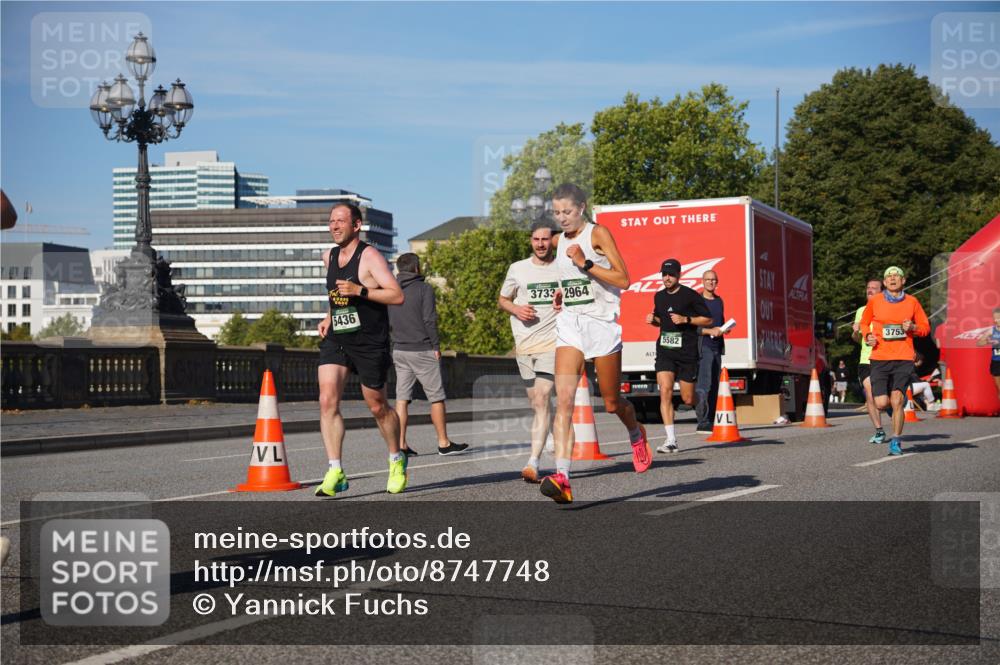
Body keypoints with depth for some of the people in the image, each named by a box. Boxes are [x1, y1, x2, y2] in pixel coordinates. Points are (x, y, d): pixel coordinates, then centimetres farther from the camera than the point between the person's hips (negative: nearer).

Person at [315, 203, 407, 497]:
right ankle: (335, 472, -12)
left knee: (377, 406, 7)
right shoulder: (329, 257, 11)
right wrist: (329, 317, 14)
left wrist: (360, 290, -26)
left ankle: (396, 460, 31)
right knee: (327, 401, -13)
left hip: (370, 343, -5)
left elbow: (397, 296, -18)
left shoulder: (370, 256, -10)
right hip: (335, 340, 5)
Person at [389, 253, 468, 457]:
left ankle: (401, 445, 0)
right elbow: (429, 320, -13)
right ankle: (444, 443, 7)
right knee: (436, 397, 3)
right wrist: (436, 346, -6)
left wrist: (395, 341, 15)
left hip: (399, 351, 5)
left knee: (402, 398, 5)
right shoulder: (424, 289, -8)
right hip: (422, 350, -5)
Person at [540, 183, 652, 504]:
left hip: (602, 324, -4)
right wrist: (563, 290, 13)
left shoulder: (598, 233, -7)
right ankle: (562, 478, -25)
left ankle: (637, 435, 45)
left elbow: (623, 279, -14)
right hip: (569, 324, 4)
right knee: (563, 399, -15)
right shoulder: (559, 241, 12)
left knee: (612, 403, 8)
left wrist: (585, 264, -20)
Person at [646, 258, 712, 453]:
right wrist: (652, 320, 4)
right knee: (665, 391, -15)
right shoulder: (659, 296, 11)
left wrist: (685, 319, -15)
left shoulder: (691, 295, -5)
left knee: (687, 399, 2)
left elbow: (708, 319, -2)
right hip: (665, 351, 4)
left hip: (687, 351, -3)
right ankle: (671, 440, -14)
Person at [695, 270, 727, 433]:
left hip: (717, 347, 7)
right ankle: (703, 422, -14)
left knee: (714, 385, 7)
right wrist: (709, 331, -18)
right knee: (704, 384, -14)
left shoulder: (719, 300, 17)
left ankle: (710, 421, 11)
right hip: (703, 346, -7)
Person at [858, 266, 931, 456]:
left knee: (896, 401, -11)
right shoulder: (874, 301, 5)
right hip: (879, 358, 1)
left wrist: (913, 327, -6)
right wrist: (868, 336, -1)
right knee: (881, 403, -8)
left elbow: (925, 327, 15)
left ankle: (895, 442, 5)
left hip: (904, 359, 0)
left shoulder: (912, 302, 6)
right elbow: (864, 323, 19)